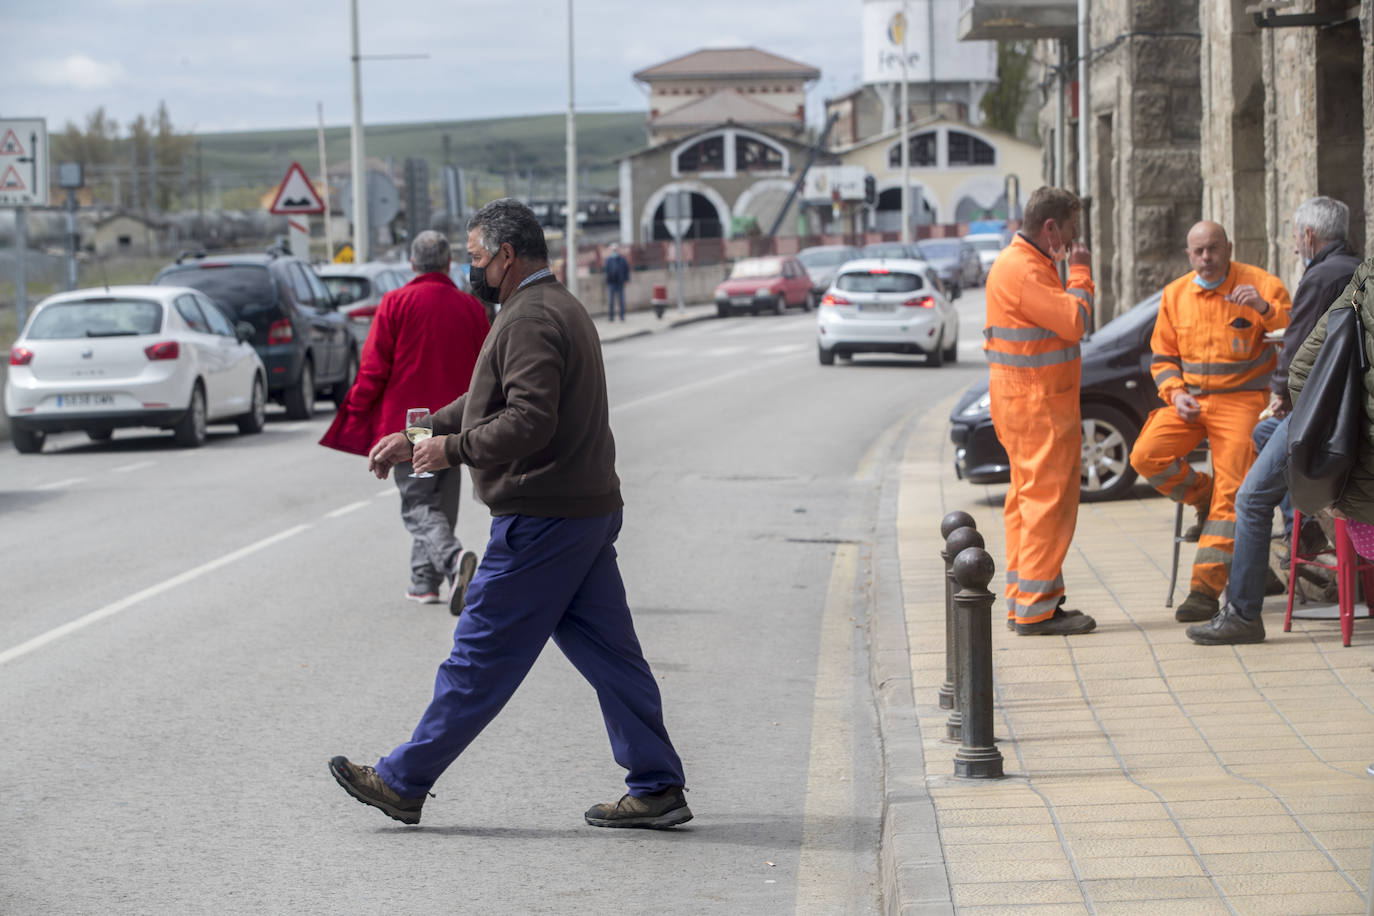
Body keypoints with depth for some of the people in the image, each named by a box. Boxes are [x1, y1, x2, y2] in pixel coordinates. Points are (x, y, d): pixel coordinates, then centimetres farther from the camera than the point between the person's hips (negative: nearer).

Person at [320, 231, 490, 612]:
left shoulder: (396, 303, -7)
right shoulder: (471, 308, 3)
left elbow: (374, 368, -7)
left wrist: (356, 416, 3)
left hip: (408, 423, -3)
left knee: (417, 506, -3)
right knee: (441, 504, 16)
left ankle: (453, 557, -28)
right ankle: (425, 581, 18)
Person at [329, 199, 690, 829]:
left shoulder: (530, 320, -15)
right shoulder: (558, 307, 20)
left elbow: (529, 421, -26)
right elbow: (487, 402, 26)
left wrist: (453, 449, -15)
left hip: (541, 518, -10)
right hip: (589, 512, 10)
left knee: (482, 654, -3)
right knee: (607, 651, 9)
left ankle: (403, 783, 5)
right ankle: (657, 789, 9)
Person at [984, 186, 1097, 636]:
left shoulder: (1027, 264, 16)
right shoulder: (1021, 269, -18)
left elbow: (1061, 319, 19)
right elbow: (1074, 322, -20)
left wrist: (1069, 273, 10)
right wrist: (1080, 273, -10)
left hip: (1032, 400, 11)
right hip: (1036, 402, -11)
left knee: (1028, 498, 13)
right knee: (1049, 499, -9)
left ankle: (1022, 602, 18)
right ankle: (1035, 609, -8)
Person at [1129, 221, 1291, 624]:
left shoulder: (1262, 286, -4)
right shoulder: (1175, 294, 9)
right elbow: (1163, 356, 16)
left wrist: (1265, 309, -27)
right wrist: (1175, 393, -2)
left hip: (1241, 399, -4)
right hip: (1191, 398, 4)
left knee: (1229, 495, -13)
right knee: (1146, 456, -18)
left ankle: (1205, 588, -12)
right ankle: (1203, 499, 10)